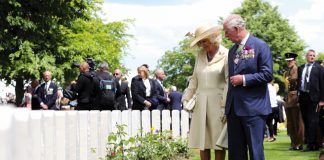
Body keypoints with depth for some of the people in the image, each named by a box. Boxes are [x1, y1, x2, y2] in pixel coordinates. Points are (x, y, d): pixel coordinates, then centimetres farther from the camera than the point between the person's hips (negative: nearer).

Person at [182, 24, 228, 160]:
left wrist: (226, 107, -16)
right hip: (200, 103, 5)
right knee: (202, 143, 5)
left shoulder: (226, 55, -5)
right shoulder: (200, 56, 13)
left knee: (218, 143, -2)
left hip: (217, 103, -5)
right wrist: (186, 99, 11)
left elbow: (229, 82, -10)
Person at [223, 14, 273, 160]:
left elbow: (267, 75, -12)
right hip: (233, 108, 7)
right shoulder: (232, 50, 16)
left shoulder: (260, 46, -6)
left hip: (253, 108, -7)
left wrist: (243, 79, -15)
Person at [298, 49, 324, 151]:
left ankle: (311, 145, -5)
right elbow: (298, 82, 13)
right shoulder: (300, 68, 14)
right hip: (303, 97, 5)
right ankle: (314, 144, 12)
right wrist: (298, 97, 7)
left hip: (313, 97, -5)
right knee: (306, 121, 6)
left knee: (312, 121, -6)